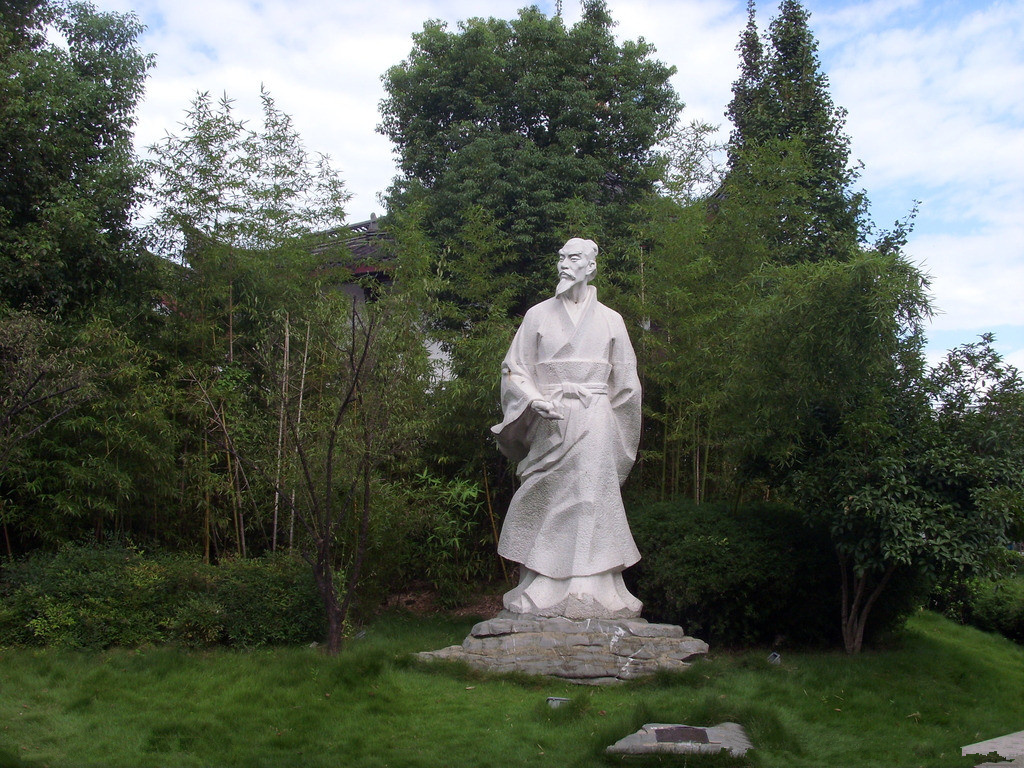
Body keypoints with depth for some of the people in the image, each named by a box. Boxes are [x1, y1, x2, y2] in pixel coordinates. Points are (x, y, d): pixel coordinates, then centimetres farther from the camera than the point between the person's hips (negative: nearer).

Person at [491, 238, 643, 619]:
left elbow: (625, 385, 14)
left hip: (593, 426, 0)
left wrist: (614, 434, 11)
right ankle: (541, 591, 3)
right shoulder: (538, 315, 9)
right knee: (547, 503, -2)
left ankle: (590, 594, 0)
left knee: (590, 501, -5)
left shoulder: (610, 320, 11)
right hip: (549, 424, 0)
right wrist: (536, 400, -11)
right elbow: (515, 369, 7)